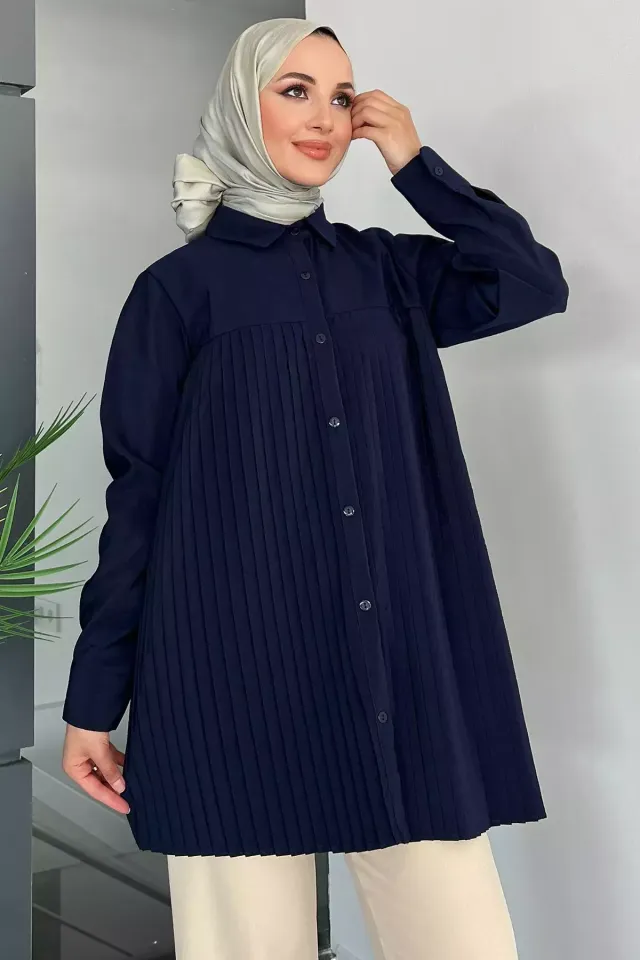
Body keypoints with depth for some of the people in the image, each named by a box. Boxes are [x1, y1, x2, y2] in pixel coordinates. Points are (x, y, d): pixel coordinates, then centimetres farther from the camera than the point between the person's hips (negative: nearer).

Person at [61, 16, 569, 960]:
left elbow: (537, 285, 4)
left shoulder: (384, 269, 14)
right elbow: (135, 495, 1)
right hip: (237, 668, -3)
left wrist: (414, 163, 5)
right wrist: (94, 697, 0)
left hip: (403, 661, 4)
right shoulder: (179, 287, 3)